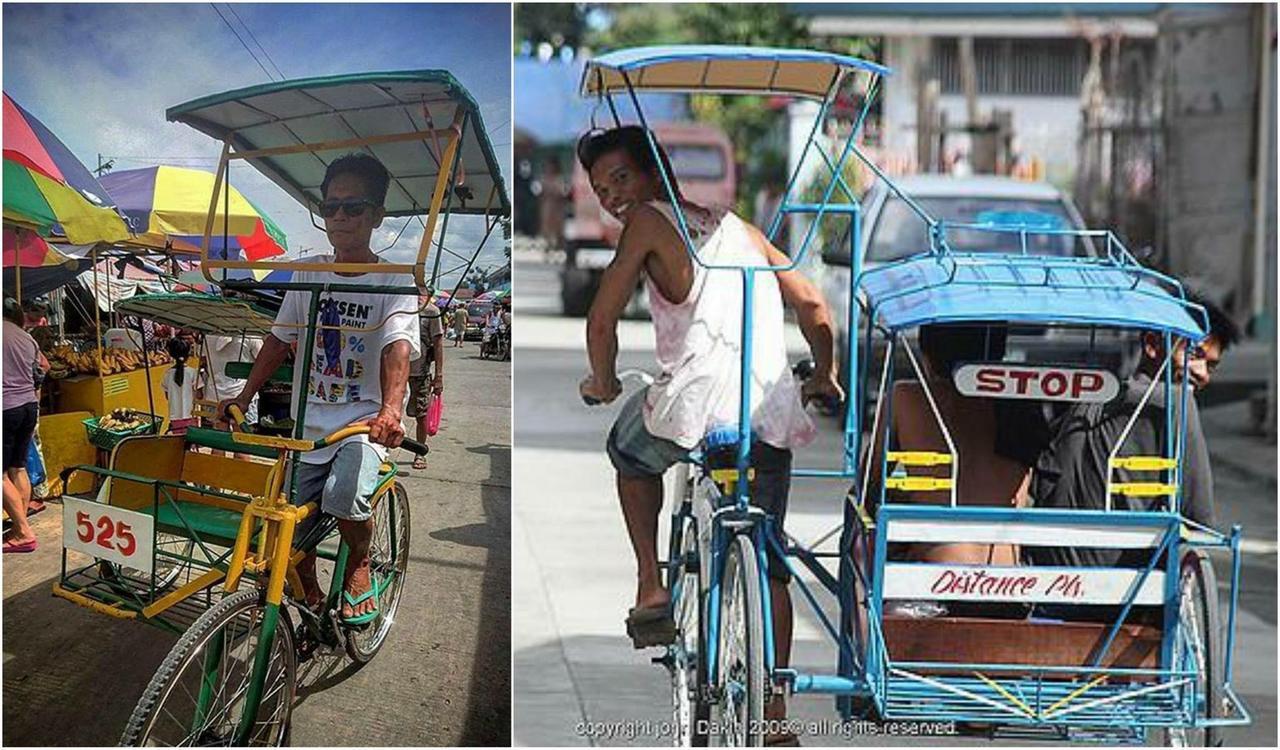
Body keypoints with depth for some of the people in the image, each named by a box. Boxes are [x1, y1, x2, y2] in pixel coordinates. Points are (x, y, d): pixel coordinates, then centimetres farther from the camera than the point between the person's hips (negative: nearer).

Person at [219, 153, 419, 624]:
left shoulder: (393, 282, -5)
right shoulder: (309, 273, 8)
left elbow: (398, 348, -20)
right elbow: (280, 340, 12)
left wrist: (391, 411, -36)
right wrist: (244, 398, 2)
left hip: (365, 423, -5)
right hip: (308, 422, 5)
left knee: (344, 496, -31)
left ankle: (359, 567, -1)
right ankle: (310, 598, 24)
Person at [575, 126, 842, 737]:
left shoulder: (649, 220, 8)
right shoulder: (738, 227, 24)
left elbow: (603, 317, 5)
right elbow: (812, 305, 25)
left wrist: (602, 382, 24)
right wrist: (823, 376, 40)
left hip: (695, 403, -5)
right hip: (773, 418, 5)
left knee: (629, 453, 30)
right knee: (766, 565, 15)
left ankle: (651, 591, 20)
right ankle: (774, 707, 13)